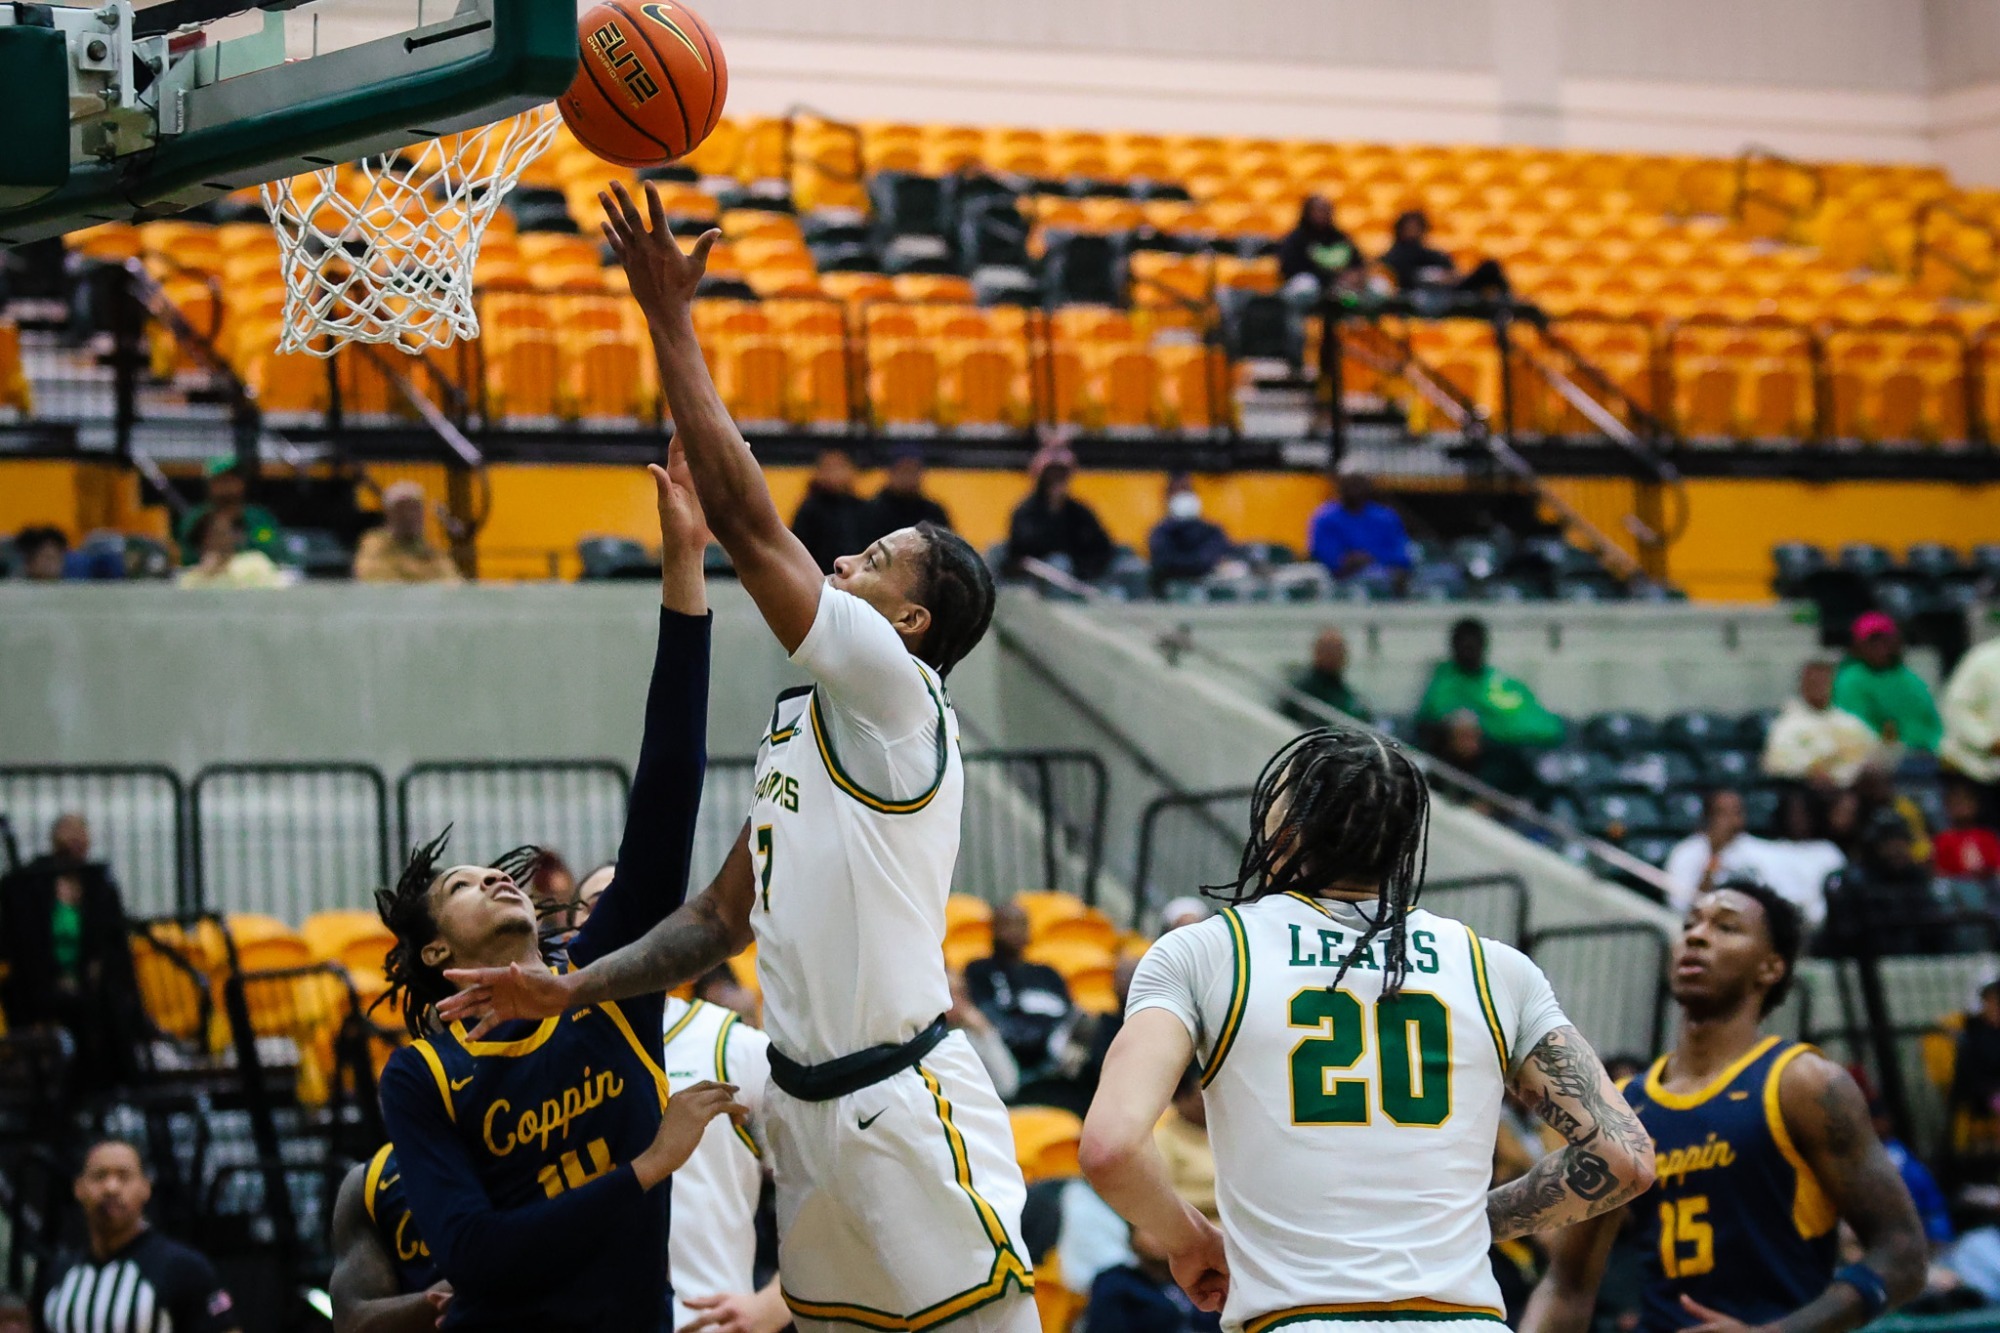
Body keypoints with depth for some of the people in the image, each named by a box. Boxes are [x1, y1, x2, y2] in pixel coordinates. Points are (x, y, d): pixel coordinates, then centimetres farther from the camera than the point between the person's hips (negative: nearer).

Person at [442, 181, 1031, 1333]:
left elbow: (749, 521, -15)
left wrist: (673, 325, -12)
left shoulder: (894, 689, -9)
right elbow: (724, 916, 24)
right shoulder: (798, 725, 18)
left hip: (905, 1104, -9)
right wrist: (570, 992, 16)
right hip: (809, 1106, 9)